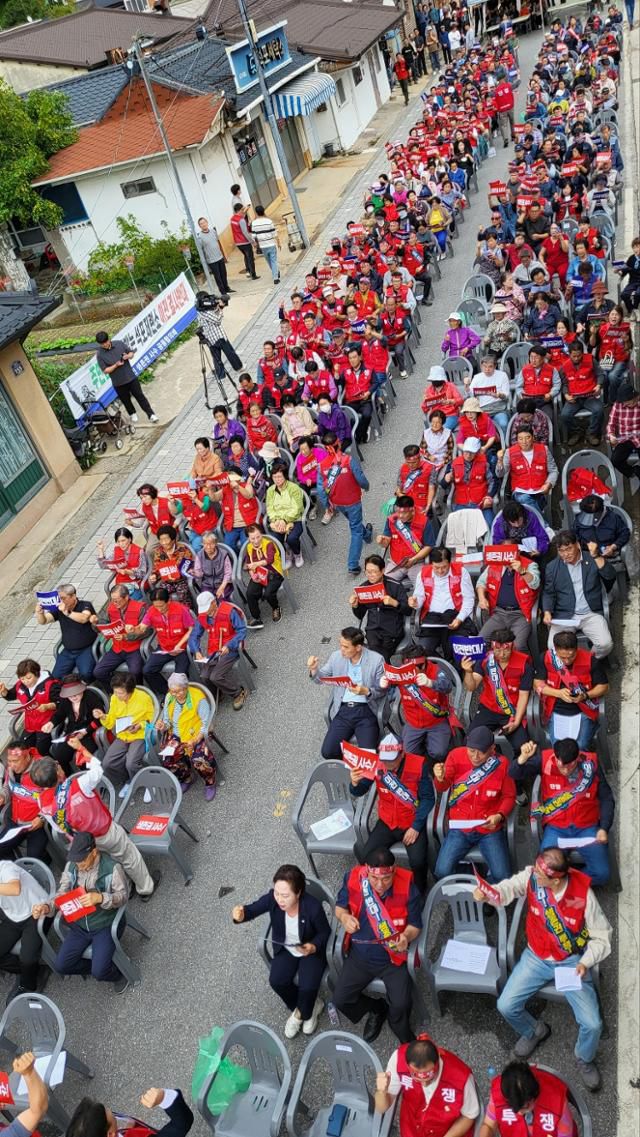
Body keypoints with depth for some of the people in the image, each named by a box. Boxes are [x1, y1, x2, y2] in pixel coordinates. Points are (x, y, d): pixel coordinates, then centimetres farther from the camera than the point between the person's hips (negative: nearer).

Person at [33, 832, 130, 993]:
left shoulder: (112, 867, -21)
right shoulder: (71, 866, -5)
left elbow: (123, 896, -16)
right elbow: (61, 894, -2)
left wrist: (100, 898, -33)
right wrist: (47, 907, -23)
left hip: (105, 925, -6)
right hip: (79, 924, 6)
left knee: (99, 972, -19)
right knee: (60, 966, -5)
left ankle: (118, 972, 18)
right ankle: (104, 965, 17)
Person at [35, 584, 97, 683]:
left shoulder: (86, 605, -6)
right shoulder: (58, 609, 4)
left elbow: (84, 618, -26)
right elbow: (43, 621, -6)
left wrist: (67, 612, -36)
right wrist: (39, 613, -27)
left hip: (86, 649, -4)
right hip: (67, 651, 5)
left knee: (86, 673, -26)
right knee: (55, 677, -9)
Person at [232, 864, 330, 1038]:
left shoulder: (313, 907, -34)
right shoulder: (272, 898, -27)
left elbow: (325, 932, -16)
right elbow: (252, 909, -15)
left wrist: (314, 946, -35)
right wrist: (241, 914, -38)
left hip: (311, 949, -3)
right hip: (285, 948, 4)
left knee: (308, 987, -21)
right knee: (276, 981, -15)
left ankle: (303, 1012, 16)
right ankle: (311, 1005, 13)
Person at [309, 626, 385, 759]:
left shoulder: (376, 659, -7)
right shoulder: (336, 656, 2)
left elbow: (381, 690, -1)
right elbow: (321, 678, 12)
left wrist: (366, 691, -22)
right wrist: (314, 669, -10)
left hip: (366, 710, -3)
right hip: (342, 710, 3)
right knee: (328, 752, -10)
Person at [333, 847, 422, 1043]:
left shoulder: (407, 888, -24)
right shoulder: (353, 879, -18)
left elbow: (415, 924, -11)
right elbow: (339, 906, 0)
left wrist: (406, 936, -33)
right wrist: (344, 917, -23)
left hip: (393, 956, -3)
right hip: (360, 955, 3)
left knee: (401, 1005, -18)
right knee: (340, 999, -4)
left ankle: (404, 1036, 20)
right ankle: (377, 1008, 28)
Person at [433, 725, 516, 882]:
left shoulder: (501, 763, -11)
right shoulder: (456, 755, -11)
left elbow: (509, 796, 0)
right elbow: (441, 788, -13)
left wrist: (500, 815, -19)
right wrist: (440, 778, -37)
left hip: (490, 829, 0)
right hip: (459, 827, 0)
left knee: (502, 876, -12)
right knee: (442, 872, -12)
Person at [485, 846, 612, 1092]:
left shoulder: (583, 894, -25)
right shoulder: (530, 876, -23)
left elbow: (601, 937, -12)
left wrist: (585, 963, -24)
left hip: (571, 962, -2)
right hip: (536, 958, 2)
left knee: (592, 1023, -12)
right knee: (506, 1006, -7)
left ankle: (584, 1059, 26)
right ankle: (534, 1030, 30)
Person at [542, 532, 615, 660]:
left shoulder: (592, 560, 4)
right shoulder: (552, 567, 6)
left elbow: (610, 576, -11)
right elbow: (548, 593, 9)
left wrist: (596, 556, -21)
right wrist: (547, 612, -8)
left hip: (591, 614, 0)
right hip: (563, 616, 0)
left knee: (605, 644, -22)